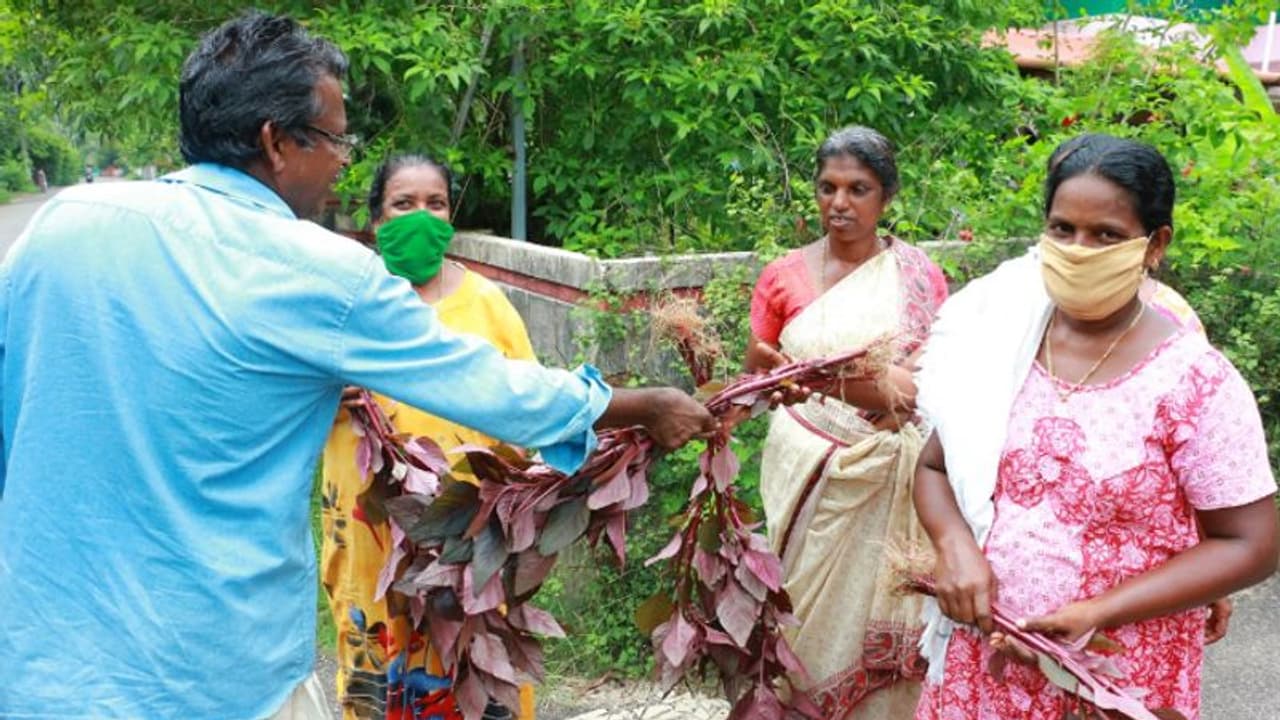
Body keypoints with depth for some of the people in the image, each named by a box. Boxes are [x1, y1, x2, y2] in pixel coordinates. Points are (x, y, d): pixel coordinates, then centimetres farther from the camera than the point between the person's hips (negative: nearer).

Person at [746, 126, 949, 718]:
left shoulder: (919, 276, 1)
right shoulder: (783, 277, 3)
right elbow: (755, 373, 8)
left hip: (891, 477, 0)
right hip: (810, 469, 1)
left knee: (879, 614, 1)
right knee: (810, 612, 3)